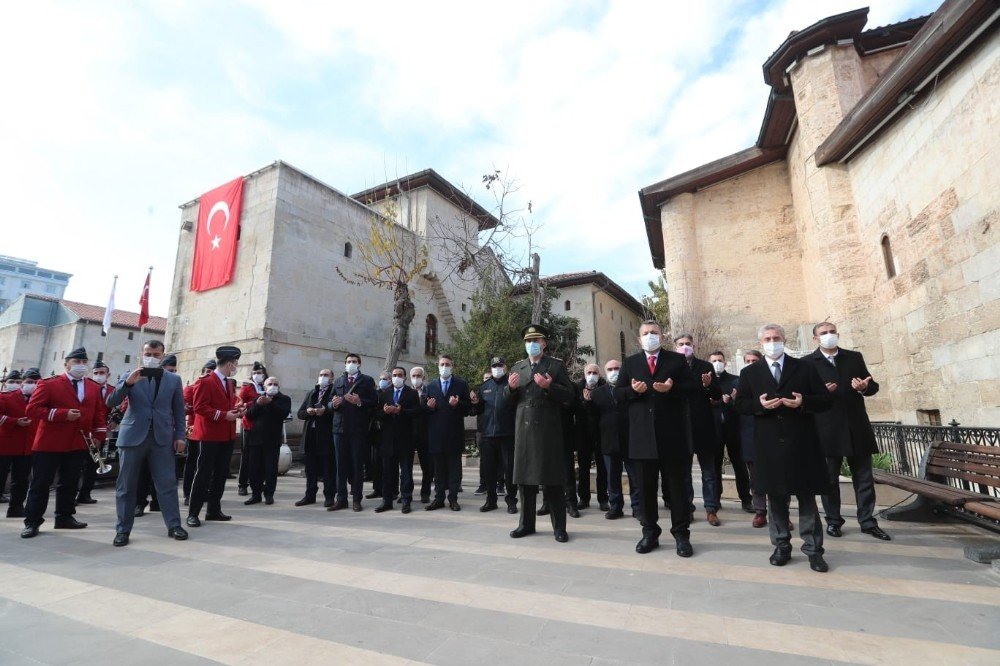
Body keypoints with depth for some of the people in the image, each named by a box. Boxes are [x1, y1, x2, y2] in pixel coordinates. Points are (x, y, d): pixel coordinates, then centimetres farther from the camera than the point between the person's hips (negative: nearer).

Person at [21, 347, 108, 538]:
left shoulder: (94, 387, 8)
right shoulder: (49, 384, -6)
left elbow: (100, 413, 12)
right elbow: (31, 410, -11)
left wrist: (99, 435, 2)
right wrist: (63, 414, -21)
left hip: (79, 444, 4)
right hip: (49, 443, -4)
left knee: (70, 483, 12)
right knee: (40, 483, 4)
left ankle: (65, 517, 23)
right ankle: (32, 522, 14)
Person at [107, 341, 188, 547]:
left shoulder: (174, 379, 8)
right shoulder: (129, 376, 6)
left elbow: (179, 411, 9)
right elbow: (111, 402, -5)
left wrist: (180, 436, 1)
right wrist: (128, 383, -20)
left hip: (163, 438, 0)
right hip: (132, 437, 0)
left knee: (167, 483, 2)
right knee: (126, 486, 6)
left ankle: (173, 525, 8)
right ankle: (123, 529, 17)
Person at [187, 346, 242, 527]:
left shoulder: (230, 383, 16)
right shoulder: (205, 382, -10)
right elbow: (200, 407, -16)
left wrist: (236, 410, 1)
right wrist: (223, 415, -21)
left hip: (227, 436, 8)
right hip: (210, 435, -8)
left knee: (221, 474, 11)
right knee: (203, 474, -3)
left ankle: (214, 510, 20)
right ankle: (193, 513, 6)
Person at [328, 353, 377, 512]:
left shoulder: (367, 381, 5)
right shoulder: (338, 381, 18)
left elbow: (374, 401, -4)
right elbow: (330, 403, 15)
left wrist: (359, 402, -19)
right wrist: (334, 404, -7)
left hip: (358, 428, -4)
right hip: (340, 427, 4)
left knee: (357, 465, 2)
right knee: (341, 465, 7)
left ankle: (356, 499, 10)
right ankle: (341, 499, 16)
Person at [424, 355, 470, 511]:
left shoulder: (461, 384, 4)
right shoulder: (431, 386, 13)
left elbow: (467, 408, 0)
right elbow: (426, 410, 13)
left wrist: (457, 404, -19)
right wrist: (429, 407, -9)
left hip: (454, 433, -2)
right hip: (436, 433, 2)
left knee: (454, 467, 3)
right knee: (439, 467, 9)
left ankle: (453, 499, 10)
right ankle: (439, 498, 17)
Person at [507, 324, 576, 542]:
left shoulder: (556, 365, 3)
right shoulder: (517, 368, 15)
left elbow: (570, 396, -4)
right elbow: (510, 400, 16)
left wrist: (549, 386, -19)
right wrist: (511, 387, -5)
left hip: (548, 429, -4)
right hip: (523, 428, 4)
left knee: (552, 479, 1)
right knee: (524, 476, 10)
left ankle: (559, 527, 13)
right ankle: (526, 523, 24)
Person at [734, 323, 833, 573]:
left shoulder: (805, 367, 6)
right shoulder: (749, 372, 8)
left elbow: (826, 400, 4)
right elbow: (740, 404, 5)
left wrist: (803, 402, -15)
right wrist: (759, 404, -15)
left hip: (801, 443, 0)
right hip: (769, 445, 1)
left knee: (807, 497, 6)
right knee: (775, 497, 9)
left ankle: (813, 550, 16)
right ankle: (782, 546, 21)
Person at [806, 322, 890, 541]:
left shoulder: (855, 357, 10)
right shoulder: (808, 362, 0)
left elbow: (873, 386, 10)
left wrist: (865, 387, -12)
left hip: (856, 426, 3)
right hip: (827, 429, -3)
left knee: (864, 477, 9)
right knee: (829, 478, 8)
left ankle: (868, 521, 21)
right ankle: (833, 521, 20)